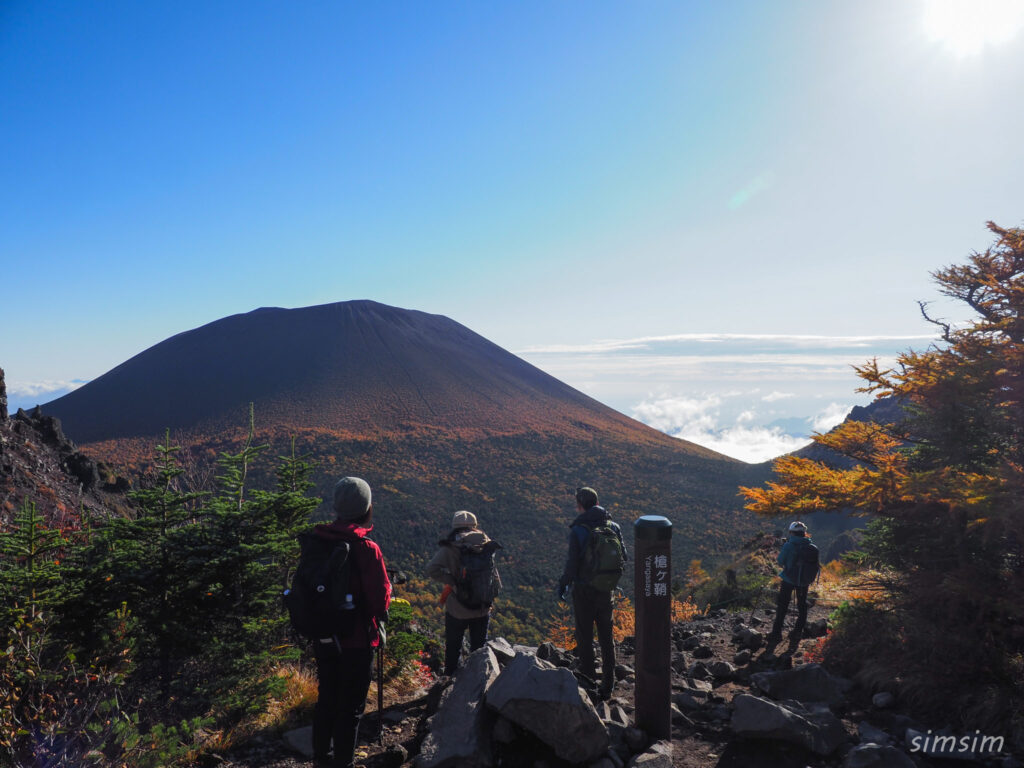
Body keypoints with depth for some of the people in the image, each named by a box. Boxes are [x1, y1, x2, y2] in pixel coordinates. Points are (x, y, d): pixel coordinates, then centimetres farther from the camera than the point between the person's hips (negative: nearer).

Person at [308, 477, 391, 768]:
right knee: (351, 707, 10)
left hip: (323, 637, 6)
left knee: (326, 699, 22)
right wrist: (388, 588, 1)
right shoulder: (367, 549, -23)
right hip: (356, 641, -6)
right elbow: (381, 602, -19)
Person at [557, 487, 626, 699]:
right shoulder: (612, 527, -2)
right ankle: (607, 685, 23)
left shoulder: (578, 531, -16)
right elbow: (623, 557, 6)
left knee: (585, 638, 7)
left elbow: (572, 564, -16)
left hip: (584, 590, -5)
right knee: (606, 637, 15)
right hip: (606, 589, 5)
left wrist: (563, 585, 0)